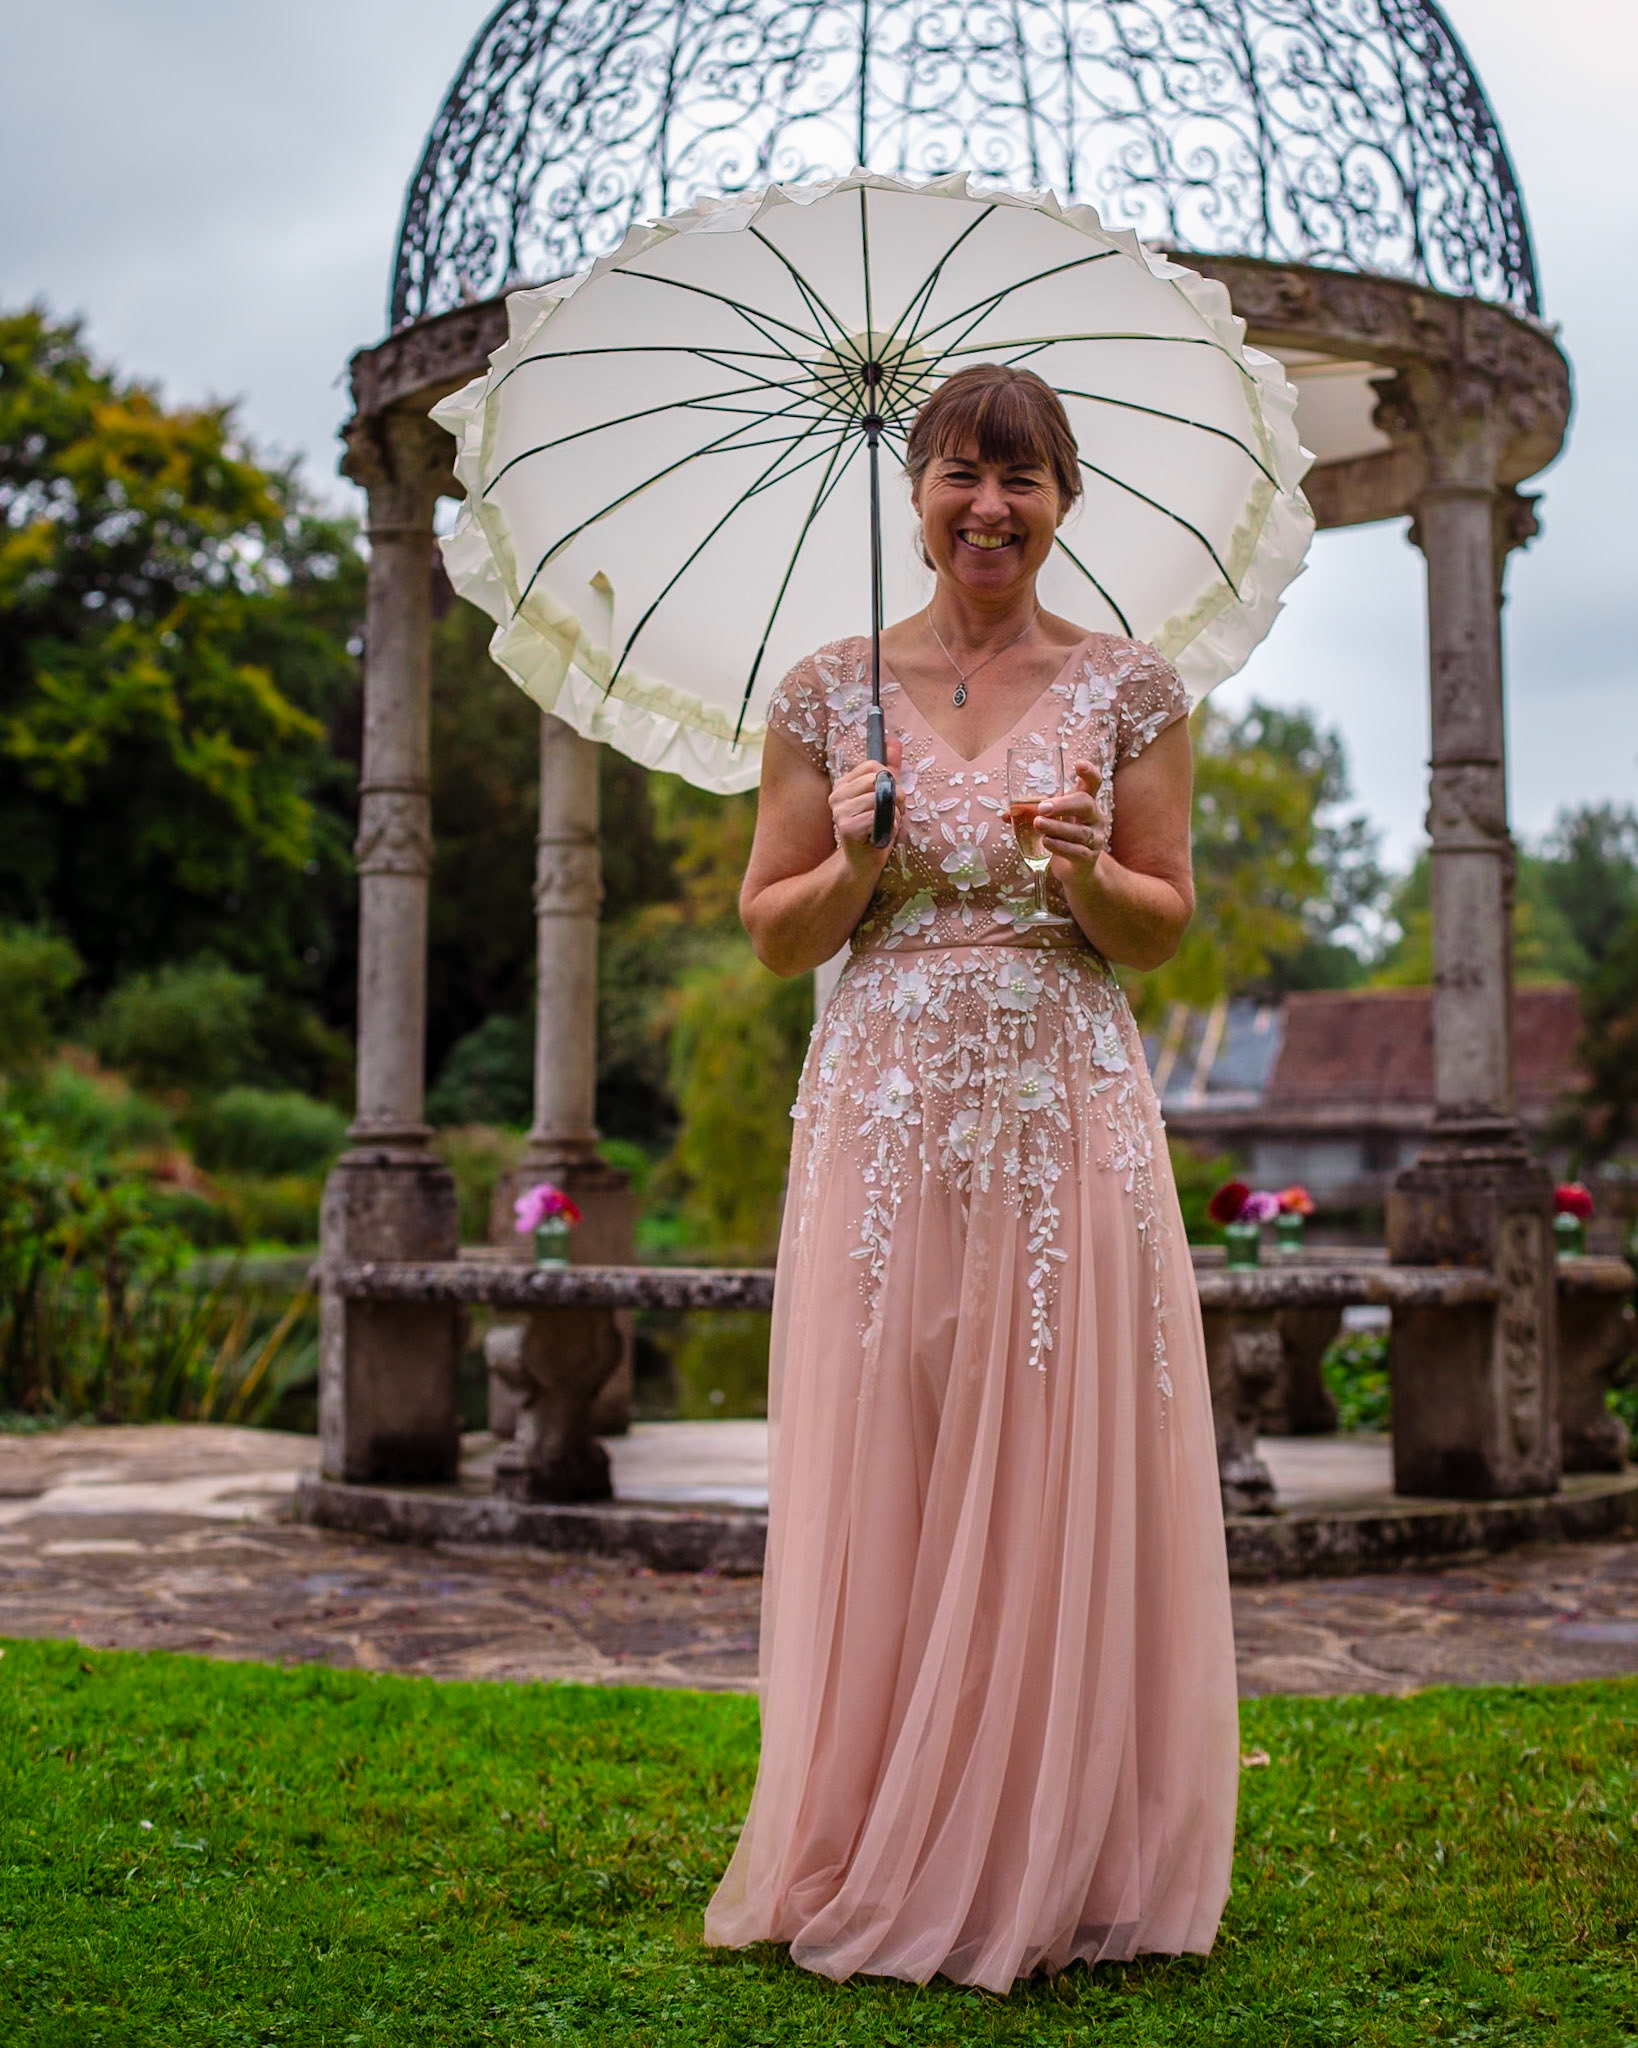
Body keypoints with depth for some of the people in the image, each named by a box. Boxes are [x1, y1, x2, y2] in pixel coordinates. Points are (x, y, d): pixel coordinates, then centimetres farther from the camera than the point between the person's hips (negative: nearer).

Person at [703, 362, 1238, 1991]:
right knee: (876, 1481, 2)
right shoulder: (828, 692, 7)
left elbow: (1167, 927, 7)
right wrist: (861, 861, -9)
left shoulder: (1128, 688, 7)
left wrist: (1087, 872, -13)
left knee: (1062, 1480, 2)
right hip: (883, 1113, 0)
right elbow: (772, 933, 10)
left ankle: (1054, 1867, 17)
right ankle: (875, 1858, 16)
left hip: (1069, 1117, 0)